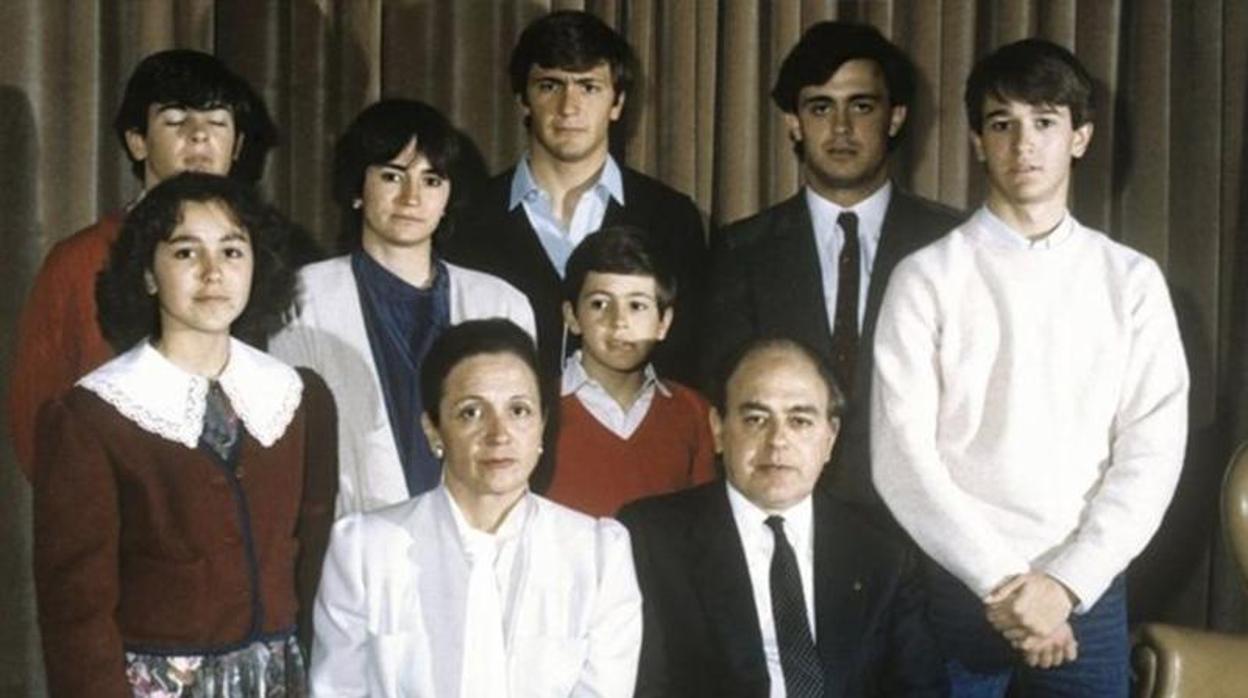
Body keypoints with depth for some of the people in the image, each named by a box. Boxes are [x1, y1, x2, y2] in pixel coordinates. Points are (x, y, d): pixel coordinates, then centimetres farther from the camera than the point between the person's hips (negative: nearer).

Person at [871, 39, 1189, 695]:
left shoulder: (1132, 280, 5)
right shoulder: (926, 277, -2)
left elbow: (1152, 451, -1)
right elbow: (901, 456, -7)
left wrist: (1066, 582, -11)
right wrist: (1001, 581, -12)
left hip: (1089, 592, 2)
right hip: (955, 586, -1)